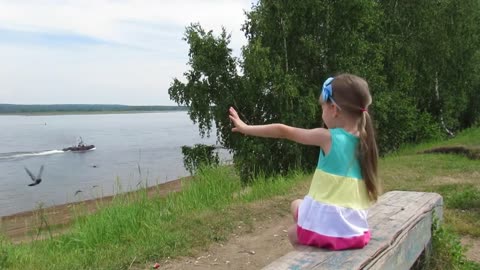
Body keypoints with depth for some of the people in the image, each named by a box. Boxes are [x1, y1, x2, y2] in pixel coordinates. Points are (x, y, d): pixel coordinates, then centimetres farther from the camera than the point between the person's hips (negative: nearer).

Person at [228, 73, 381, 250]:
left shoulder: (328, 137, -12)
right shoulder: (364, 143, 3)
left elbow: (284, 132, -2)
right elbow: (371, 194, 9)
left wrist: (246, 128, 9)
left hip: (326, 228, -5)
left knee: (293, 233, 29)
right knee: (298, 206, 29)